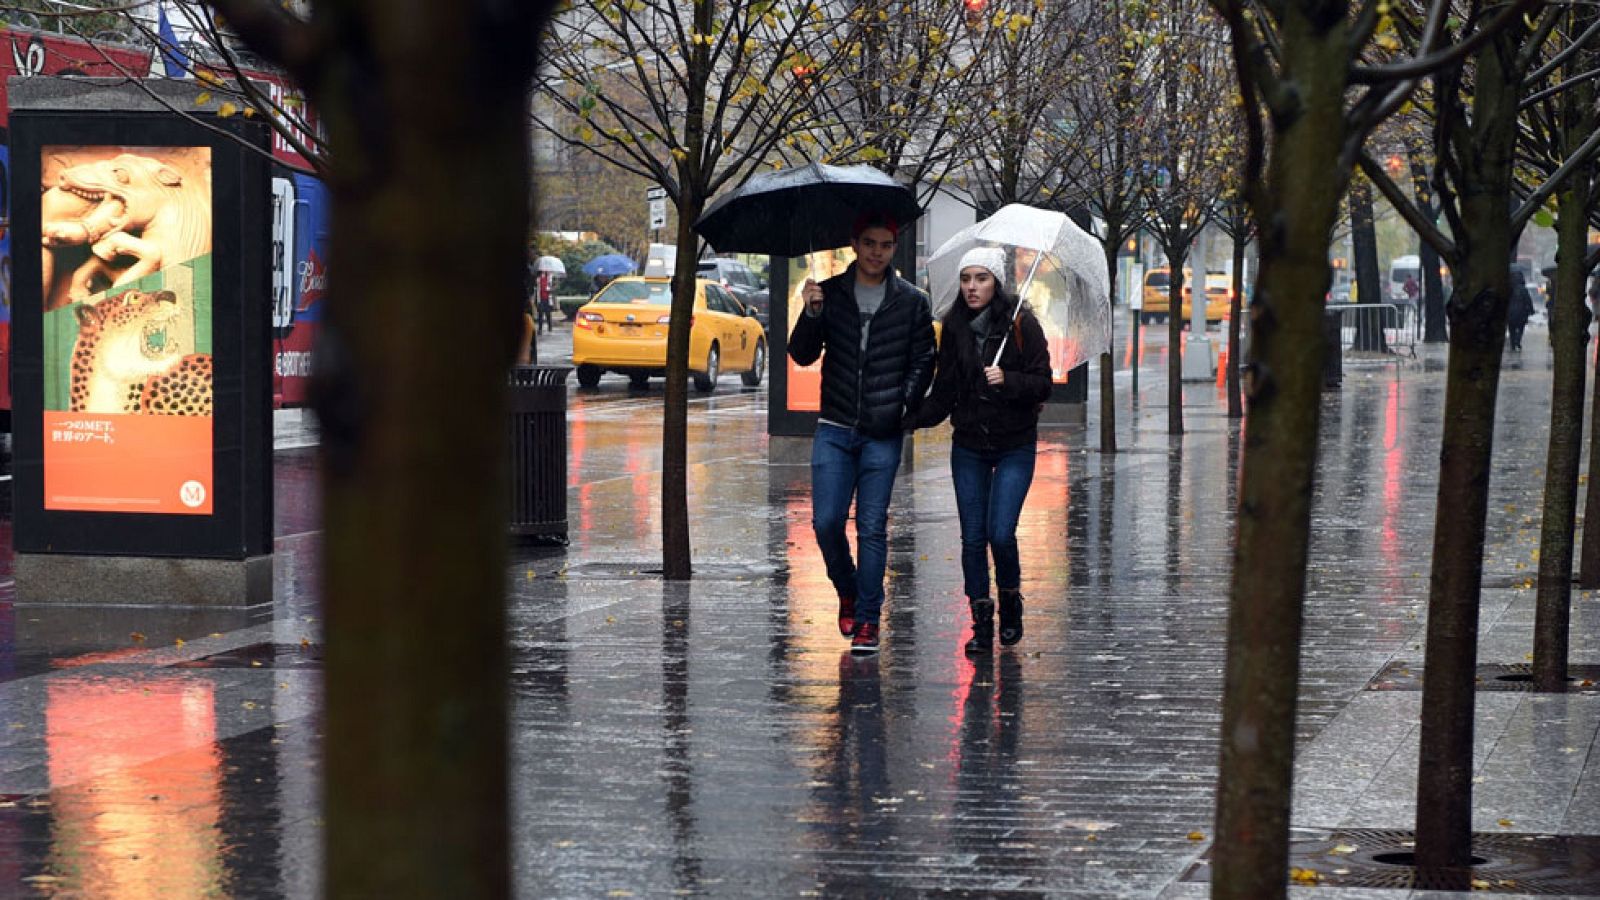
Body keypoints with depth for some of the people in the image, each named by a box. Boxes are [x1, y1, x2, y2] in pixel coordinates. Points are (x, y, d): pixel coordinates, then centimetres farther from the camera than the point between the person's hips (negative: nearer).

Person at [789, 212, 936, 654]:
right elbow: (803, 356, 0)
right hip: (835, 429, 1)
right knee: (827, 523, -3)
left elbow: (923, 361, 6)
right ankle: (847, 592, 23)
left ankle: (868, 619, 5)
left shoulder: (911, 302, 3)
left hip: (883, 434, -1)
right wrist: (811, 315, -18)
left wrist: (904, 404, -9)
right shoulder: (829, 294, 4)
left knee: (872, 527, -2)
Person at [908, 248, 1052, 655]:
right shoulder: (954, 328, 4)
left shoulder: (1021, 325, -8)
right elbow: (944, 392, 7)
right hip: (968, 446, 4)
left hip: (1014, 446, -3)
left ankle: (1011, 600, 16)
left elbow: (1042, 384, -8)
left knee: (1000, 533, -12)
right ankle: (981, 623, 12)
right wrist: (910, 418, -8)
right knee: (973, 538, 2)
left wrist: (1007, 380, -25)